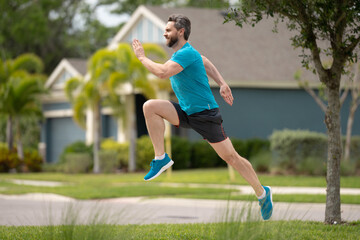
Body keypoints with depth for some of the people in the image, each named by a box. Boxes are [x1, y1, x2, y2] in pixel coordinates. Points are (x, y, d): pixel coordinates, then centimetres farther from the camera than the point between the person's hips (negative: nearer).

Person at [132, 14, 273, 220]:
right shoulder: (181, 52, 10)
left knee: (230, 156, -4)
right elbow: (206, 63, 25)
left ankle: (262, 193, 12)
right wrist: (222, 83, 19)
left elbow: (163, 73, -32)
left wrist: (142, 57, -18)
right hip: (186, 112, 9)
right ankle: (161, 158, -9)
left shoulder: (187, 53, -20)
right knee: (150, 106, -13)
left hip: (204, 112, -9)